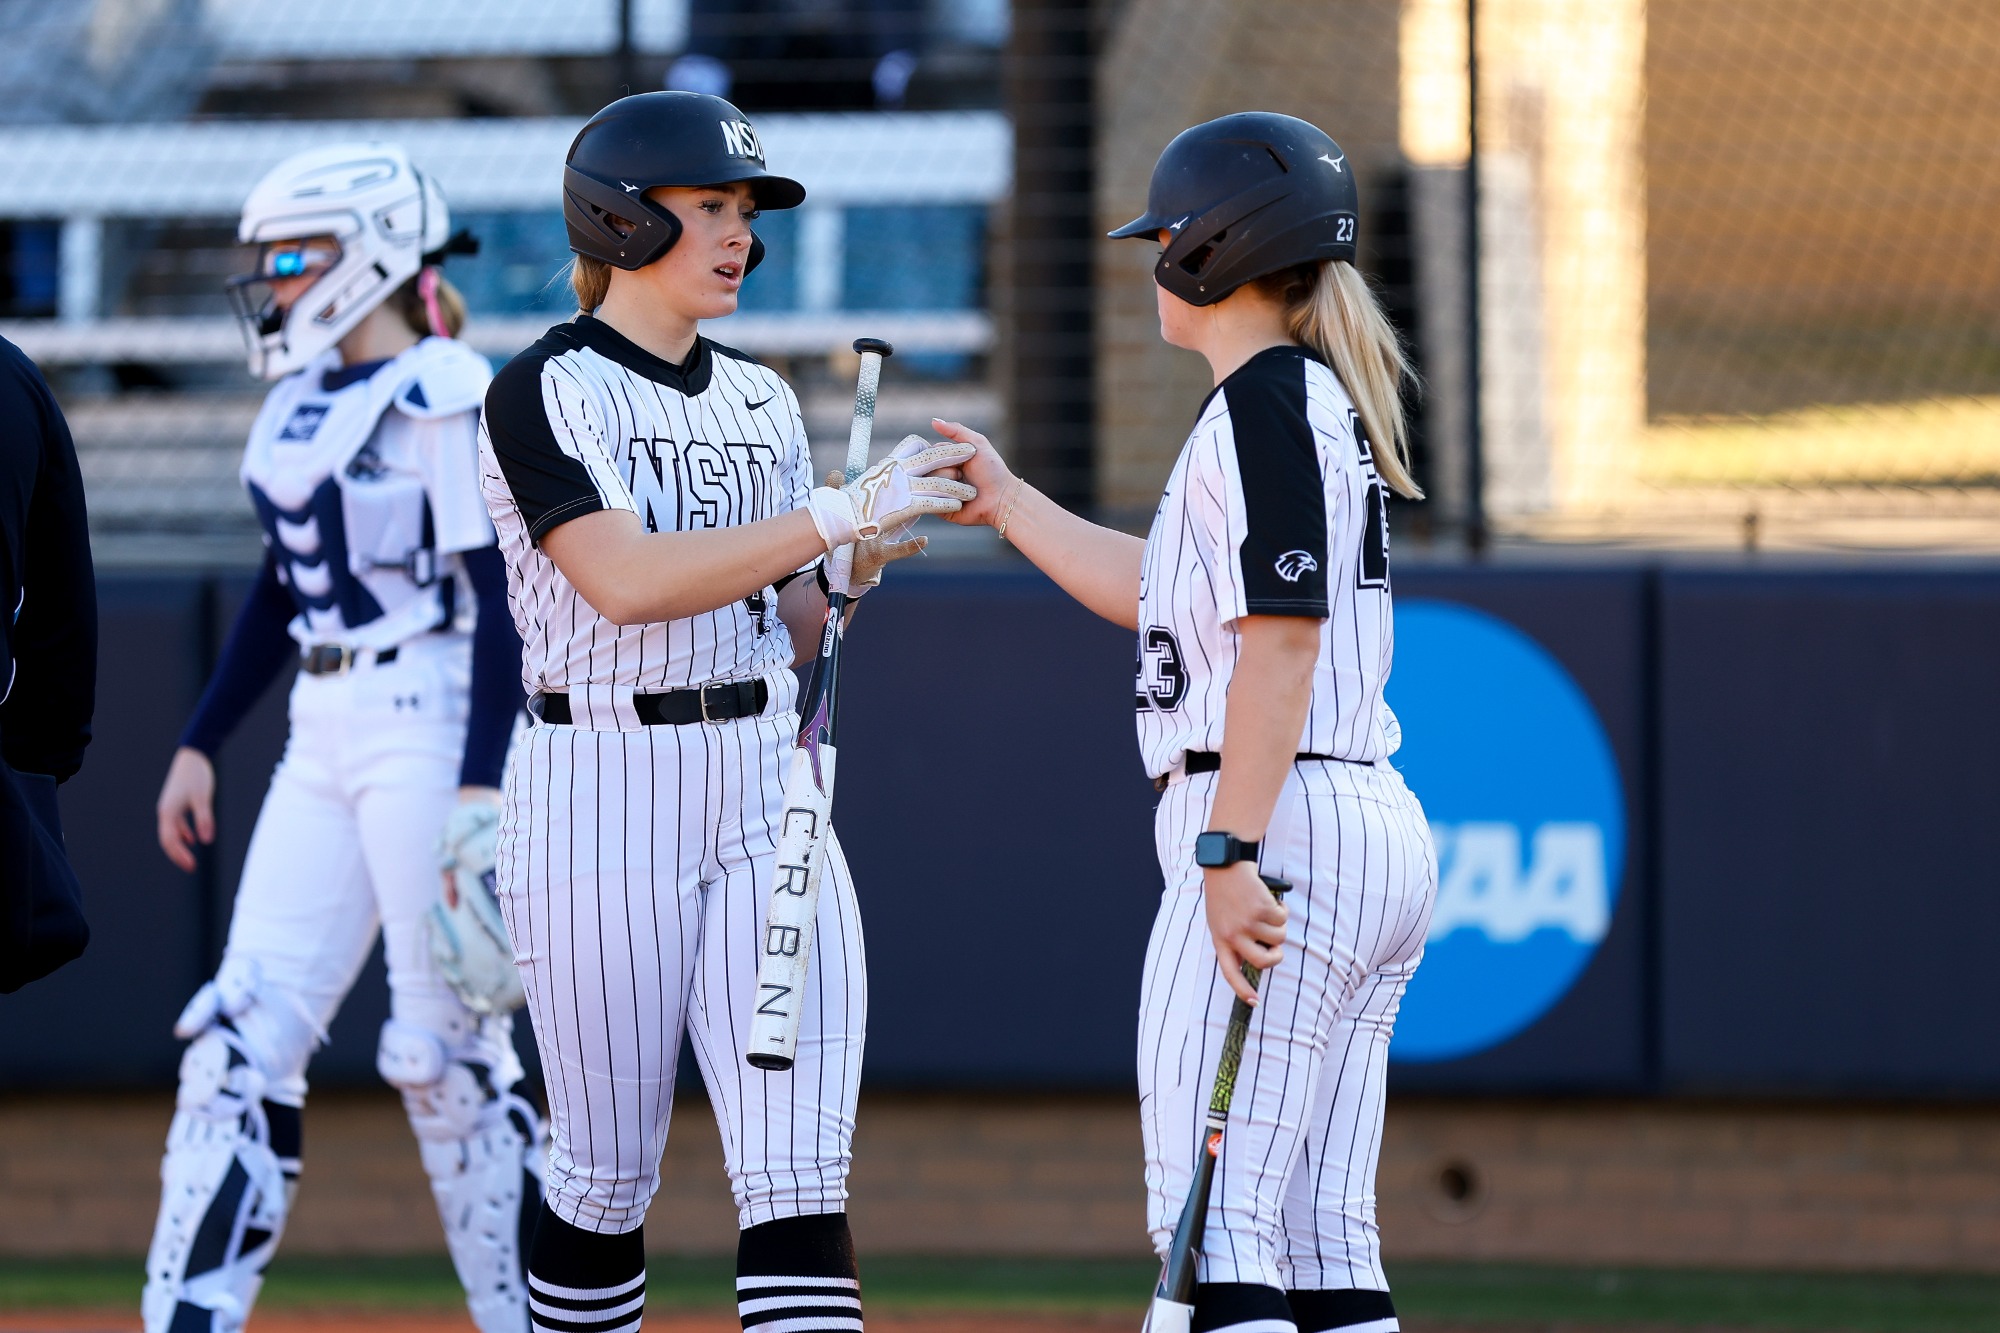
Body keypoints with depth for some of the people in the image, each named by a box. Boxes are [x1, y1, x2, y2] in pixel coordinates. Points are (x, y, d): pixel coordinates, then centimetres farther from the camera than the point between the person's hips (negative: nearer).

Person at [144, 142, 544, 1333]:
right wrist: (202, 744, 21)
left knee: (448, 1052, -4)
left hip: (431, 727, -8)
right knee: (247, 1036, 1)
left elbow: (498, 597, -15)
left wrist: (481, 786, -22)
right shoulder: (303, 404, 14)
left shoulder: (442, 398, -11)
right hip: (325, 740, 8)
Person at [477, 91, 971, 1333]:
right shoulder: (543, 393, -7)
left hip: (763, 789, 5)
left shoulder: (761, 398, 14)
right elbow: (627, 583, -21)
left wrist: (849, 574, -6)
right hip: (601, 798, -5)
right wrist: (837, 514, -24)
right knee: (610, 1172, 4)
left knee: (801, 1169, -7)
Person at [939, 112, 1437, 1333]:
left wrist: (1227, 848, -23)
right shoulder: (1321, 403, 20)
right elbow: (1164, 595, 31)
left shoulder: (1269, 401, -10)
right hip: (1381, 837, 10)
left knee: (1212, 1220, -12)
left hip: (1283, 825, -10)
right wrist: (1007, 502, 35)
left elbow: (1282, 637, -19)